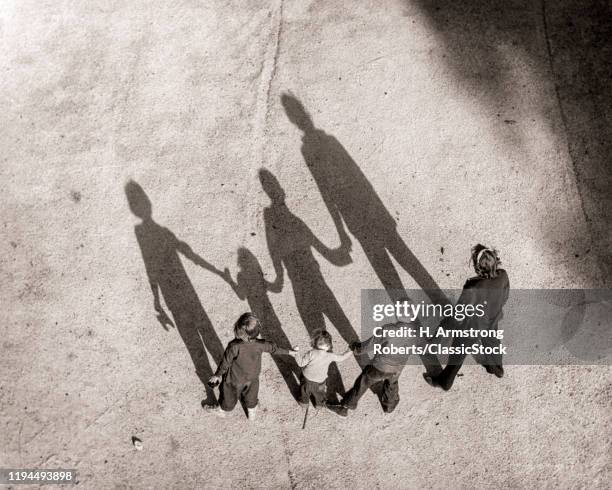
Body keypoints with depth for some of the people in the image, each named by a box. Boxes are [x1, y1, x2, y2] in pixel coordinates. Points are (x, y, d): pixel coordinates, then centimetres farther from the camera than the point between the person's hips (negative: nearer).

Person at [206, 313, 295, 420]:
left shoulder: (234, 347, -38)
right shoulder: (260, 345, -28)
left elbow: (226, 363, -23)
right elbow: (273, 348, -9)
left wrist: (217, 375, -3)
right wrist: (288, 352, 10)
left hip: (235, 379, -3)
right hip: (252, 378, 3)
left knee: (229, 395, 27)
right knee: (251, 395, 31)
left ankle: (222, 410, 55)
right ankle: (252, 413, 56)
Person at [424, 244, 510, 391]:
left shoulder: (473, 288, -43)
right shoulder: (503, 276, -26)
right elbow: (504, 296, -5)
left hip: (473, 324, -5)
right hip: (492, 319, 5)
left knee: (458, 353, 18)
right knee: (491, 341, 35)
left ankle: (445, 381, 41)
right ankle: (497, 368, 64)